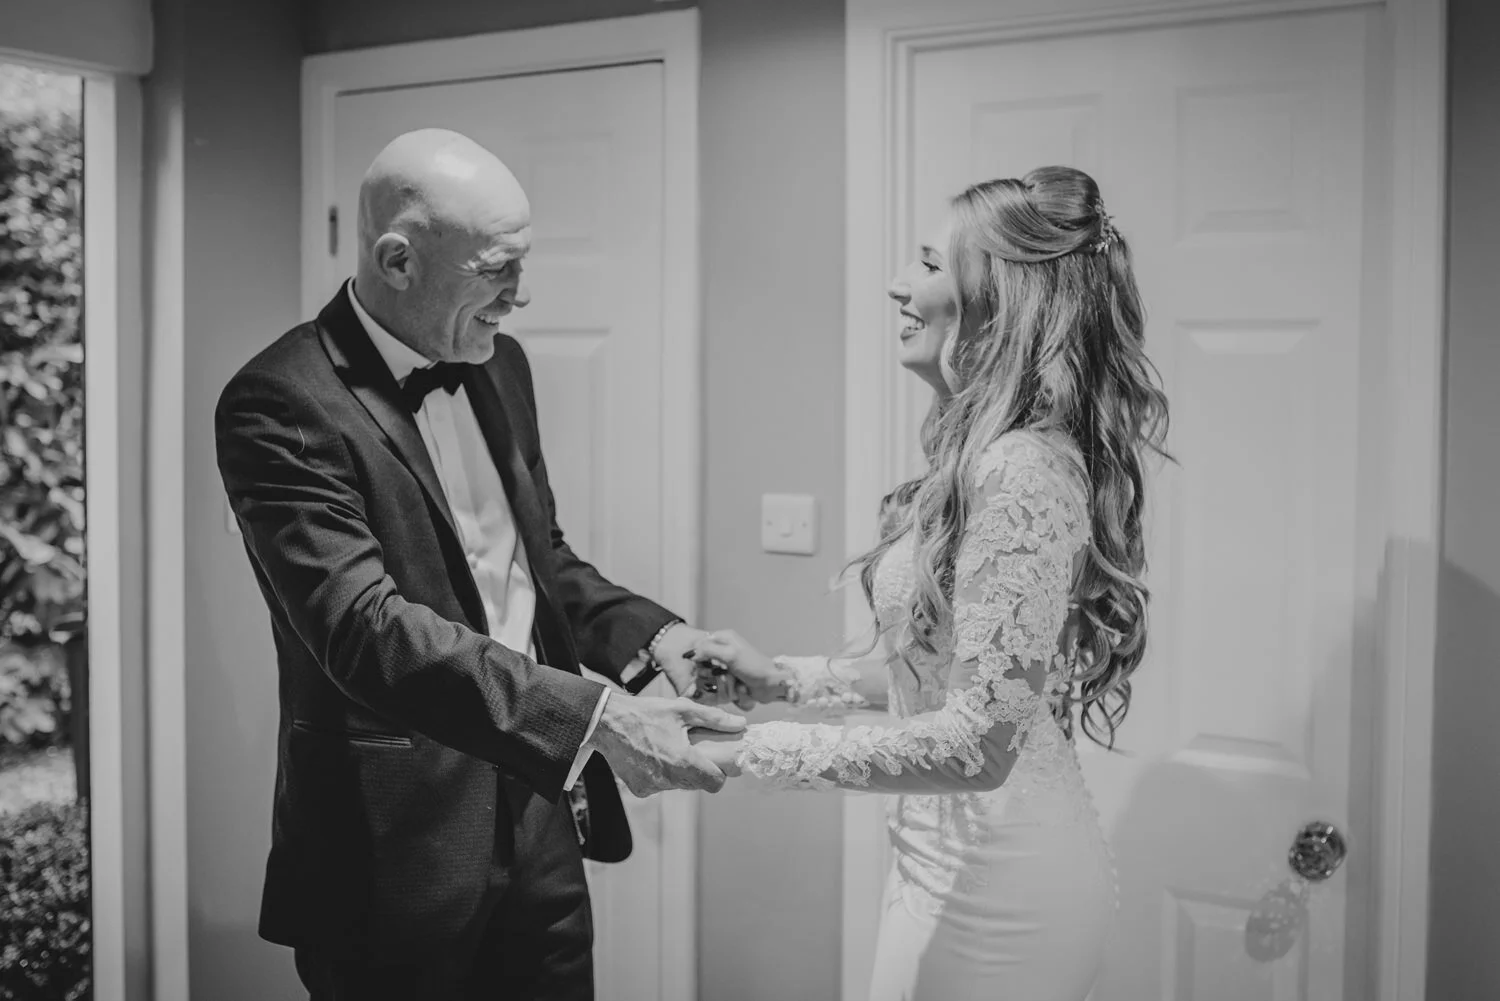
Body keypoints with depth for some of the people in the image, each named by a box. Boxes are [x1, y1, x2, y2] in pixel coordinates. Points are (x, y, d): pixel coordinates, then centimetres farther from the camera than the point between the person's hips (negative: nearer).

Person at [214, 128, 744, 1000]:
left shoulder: (500, 365, 7)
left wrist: (646, 633, -2)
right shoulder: (282, 403, -16)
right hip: (400, 838, -6)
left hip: (538, 807, 7)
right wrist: (590, 717, -33)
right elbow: (363, 627, -26)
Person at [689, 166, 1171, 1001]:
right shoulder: (987, 458, 8)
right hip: (960, 859, 9)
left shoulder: (1021, 472, -23)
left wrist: (749, 750, -24)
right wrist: (785, 677, 8)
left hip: (996, 884, -9)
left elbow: (979, 737, -27)